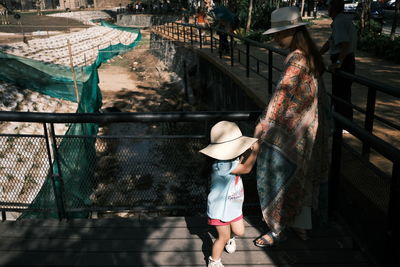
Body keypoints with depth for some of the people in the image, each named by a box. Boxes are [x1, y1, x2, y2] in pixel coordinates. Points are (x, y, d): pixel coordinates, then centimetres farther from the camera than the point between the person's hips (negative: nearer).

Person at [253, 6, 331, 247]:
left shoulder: (296, 60, -22)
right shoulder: (310, 57, 6)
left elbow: (282, 96, -24)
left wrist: (262, 127, -19)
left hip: (291, 132, -9)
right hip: (307, 129, 9)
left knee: (280, 178, 5)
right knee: (301, 177, 19)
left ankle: (279, 229, 21)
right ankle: (302, 226, 34)